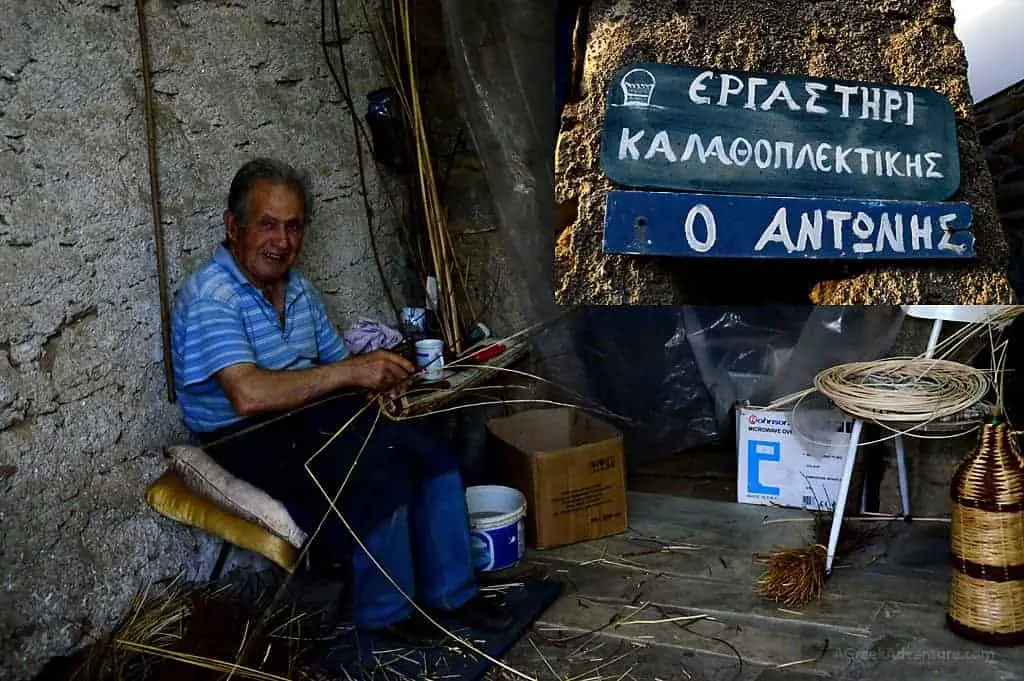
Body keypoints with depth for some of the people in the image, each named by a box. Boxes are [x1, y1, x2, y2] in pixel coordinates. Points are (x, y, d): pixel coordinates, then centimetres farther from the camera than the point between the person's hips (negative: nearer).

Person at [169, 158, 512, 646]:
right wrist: (349, 372, -31)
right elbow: (249, 394, -33)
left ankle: (448, 591, 3)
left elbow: (335, 360, 15)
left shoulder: (299, 289, 10)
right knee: (381, 474, -27)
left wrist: (379, 372, -9)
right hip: (248, 441, -8)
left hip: (311, 419, 8)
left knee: (431, 452, -10)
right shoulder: (209, 298, -19)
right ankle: (383, 611, -4)